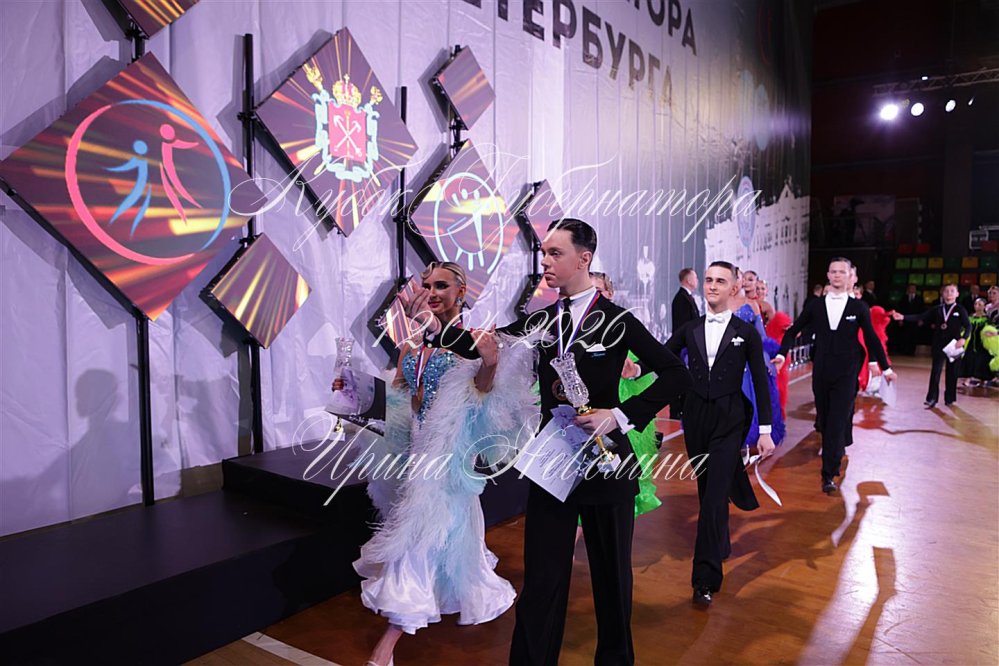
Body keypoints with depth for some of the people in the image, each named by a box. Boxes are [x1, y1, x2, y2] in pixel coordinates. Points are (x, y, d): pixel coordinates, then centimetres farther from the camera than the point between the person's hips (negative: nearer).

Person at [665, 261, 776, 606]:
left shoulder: (746, 332, -1)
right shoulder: (689, 329, 6)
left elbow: (760, 382, 0)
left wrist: (765, 430, -3)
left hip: (728, 421, -3)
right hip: (695, 417, 4)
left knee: (715, 494, -10)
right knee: (706, 487, 14)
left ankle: (705, 578, -9)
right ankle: (720, 544, 37)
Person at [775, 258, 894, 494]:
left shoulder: (859, 307, 0)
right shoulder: (815, 305, 4)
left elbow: (872, 339, 8)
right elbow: (793, 330, 9)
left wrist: (886, 367, 13)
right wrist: (782, 353, -4)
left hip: (846, 375, -2)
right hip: (821, 373, 2)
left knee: (837, 423, -8)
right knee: (825, 421, 10)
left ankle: (829, 475, -7)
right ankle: (835, 454, 31)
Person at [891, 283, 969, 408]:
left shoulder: (960, 310, -2)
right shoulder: (937, 309, 6)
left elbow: (968, 326, -8)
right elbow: (920, 317, 1)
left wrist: (963, 338, -25)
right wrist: (903, 317, -11)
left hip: (954, 345, -2)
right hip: (939, 344, 2)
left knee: (952, 372, 6)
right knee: (935, 371, -1)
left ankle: (949, 399, 16)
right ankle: (932, 399, -2)